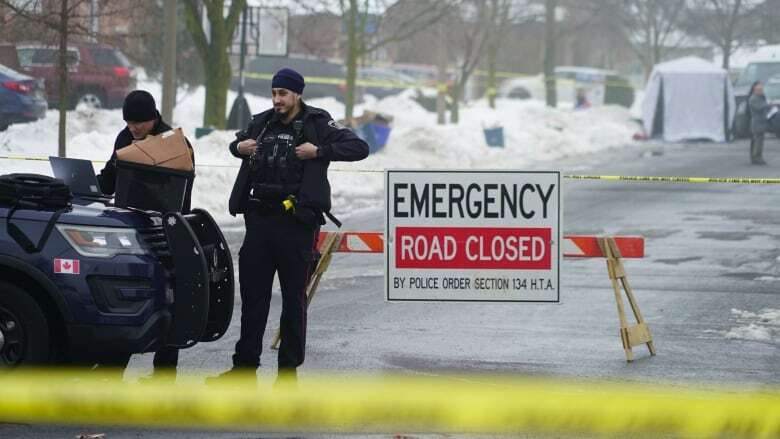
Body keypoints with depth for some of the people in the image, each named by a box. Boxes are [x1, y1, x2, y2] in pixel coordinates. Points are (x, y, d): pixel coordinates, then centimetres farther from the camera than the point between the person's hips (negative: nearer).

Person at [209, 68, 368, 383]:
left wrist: (319, 151, -17)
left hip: (297, 222, -5)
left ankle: (289, 369, 9)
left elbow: (359, 148, -8)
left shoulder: (317, 123, -3)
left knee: (294, 297, 2)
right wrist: (239, 146, 7)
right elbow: (239, 142, 31)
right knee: (253, 294, 6)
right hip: (259, 219, 5)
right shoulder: (262, 122, 12)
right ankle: (245, 365, 13)